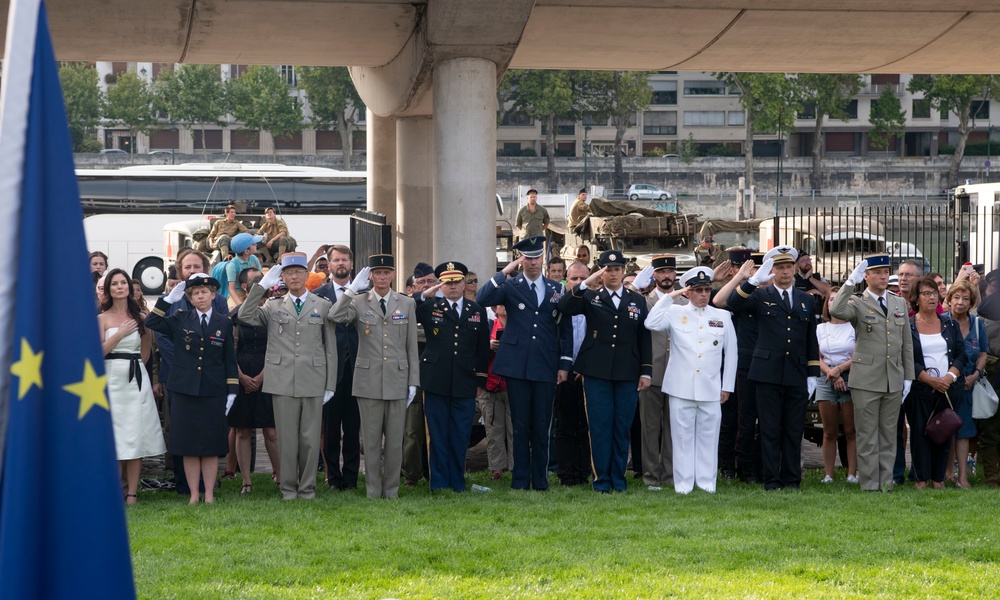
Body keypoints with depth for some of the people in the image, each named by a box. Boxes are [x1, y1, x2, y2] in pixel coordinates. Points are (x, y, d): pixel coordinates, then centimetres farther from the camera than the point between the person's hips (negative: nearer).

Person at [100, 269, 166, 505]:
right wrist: (120, 334, -8)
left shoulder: (140, 318, 11)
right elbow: (98, 351, -6)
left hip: (136, 379, 2)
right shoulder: (102, 318, 5)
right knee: (113, 435, -4)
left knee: (136, 434, -3)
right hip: (112, 379, -2)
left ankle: (132, 492, -2)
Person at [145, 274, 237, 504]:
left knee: (211, 446, 1)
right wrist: (169, 299, -7)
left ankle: (209, 494, 7)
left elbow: (229, 359, 8)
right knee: (189, 447, 1)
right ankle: (193, 494, 7)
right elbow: (151, 322, -4)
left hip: (214, 392, 0)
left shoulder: (224, 322, 8)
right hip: (185, 391, 0)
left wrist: (231, 390, 2)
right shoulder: (180, 320, 7)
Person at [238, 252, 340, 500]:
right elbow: (245, 316, -5)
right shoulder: (273, 307, 12)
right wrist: (262, 285, -5)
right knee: (287, 438, 3)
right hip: (283, 382, 0)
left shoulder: (323, 306, 10)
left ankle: (307, 487, 12)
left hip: (313, 382, 0)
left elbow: (330, 348, 8)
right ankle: (288, 487, 12)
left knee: (310, 438, 2)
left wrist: (330, 385, 2)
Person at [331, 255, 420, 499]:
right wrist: (353, 288, -18)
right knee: (371, 440, 3)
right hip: (368, 380, -1)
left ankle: (391, 491, 13)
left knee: (395, 440, 4)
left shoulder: (407, 304, 8)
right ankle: (373, 492, 11)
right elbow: (336, 316, -18)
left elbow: (412, 346, 8)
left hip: (397, 380, 1)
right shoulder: (358, 302, 3)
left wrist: (413, 381, 4)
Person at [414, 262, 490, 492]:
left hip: (465, 384, 2)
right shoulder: (430, 307, 6)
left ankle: (457, 482, 15)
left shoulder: (477, 311, 12)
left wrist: (481, 380, 9)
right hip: (436, 383, -1)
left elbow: (483, 349, 13)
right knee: (437, 435, 2)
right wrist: (423, 296, -14)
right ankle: (439, 482, 9)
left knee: (460, 437, 5)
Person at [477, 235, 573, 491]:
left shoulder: (556, 289, 10)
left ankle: (540, 480, 11)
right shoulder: (510, 286, 4)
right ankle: (520, 480, 8)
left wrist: (565, 364, 4)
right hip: (517, 366, -1)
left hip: (546, 367, 1)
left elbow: (565, 328, 11)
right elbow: (481, 299, -13)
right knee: (520, 426, 2)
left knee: (541, 426, 4)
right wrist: (505, 272, -15)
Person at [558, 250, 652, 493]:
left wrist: (646, 372, 4)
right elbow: (563, 307, -11)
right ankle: (601, 479, 5)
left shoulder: (637, 301, 12)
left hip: (628, 374, 2)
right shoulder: (590, 297, 6)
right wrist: (586, 284, -20)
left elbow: (644, 339, 11)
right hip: (597, 373, -1)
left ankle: (618, 478, 12)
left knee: (622, 427, 4)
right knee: (600, 427, -2)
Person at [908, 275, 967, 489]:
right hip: (920, 389, -3)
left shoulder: (950, 325, 11)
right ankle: (921, 477, 6)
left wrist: (949, 377, -10)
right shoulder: (907, 326, 1)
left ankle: (938, 477, 11)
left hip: (948, 388, 3)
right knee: (920, 431, -1)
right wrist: (930, 380, -15)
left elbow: (961, 355, 7)